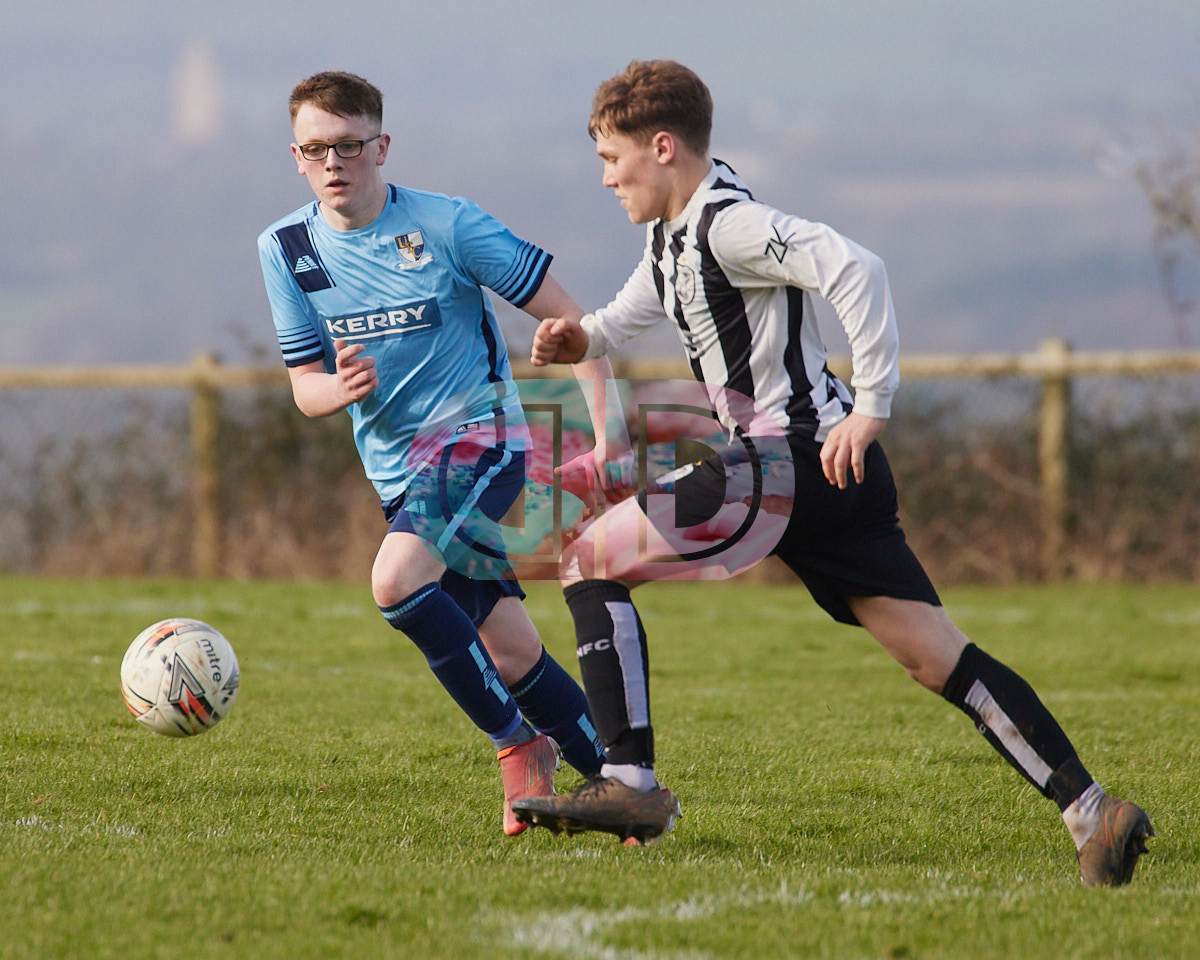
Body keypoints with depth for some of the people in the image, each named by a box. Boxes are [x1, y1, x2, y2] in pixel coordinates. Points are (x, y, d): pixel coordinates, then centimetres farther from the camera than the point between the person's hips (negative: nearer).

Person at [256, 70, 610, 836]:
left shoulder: (446, 224, -11)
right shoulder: (287, 249, 2)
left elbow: (562, 314, -6)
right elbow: (305, 388, 6)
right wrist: (340, 389, -18)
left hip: (479, 434, -5)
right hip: (398, 468, 5)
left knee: (397, 580, -28)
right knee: (507, 649, 4)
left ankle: (518, 742, -13)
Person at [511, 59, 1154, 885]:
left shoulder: (727, 222, -13)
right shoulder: (673, 233, 18)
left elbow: (855, 269, -26)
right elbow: (638, 308, 37)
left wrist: (871, 406, -26)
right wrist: (583, 338, 15)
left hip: (799, 453, -10)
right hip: (826, 474, 10)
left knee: (592, 557, -6)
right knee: (937, 656, 3)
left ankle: (631, 785, -10)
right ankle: (1091, 811, -5)